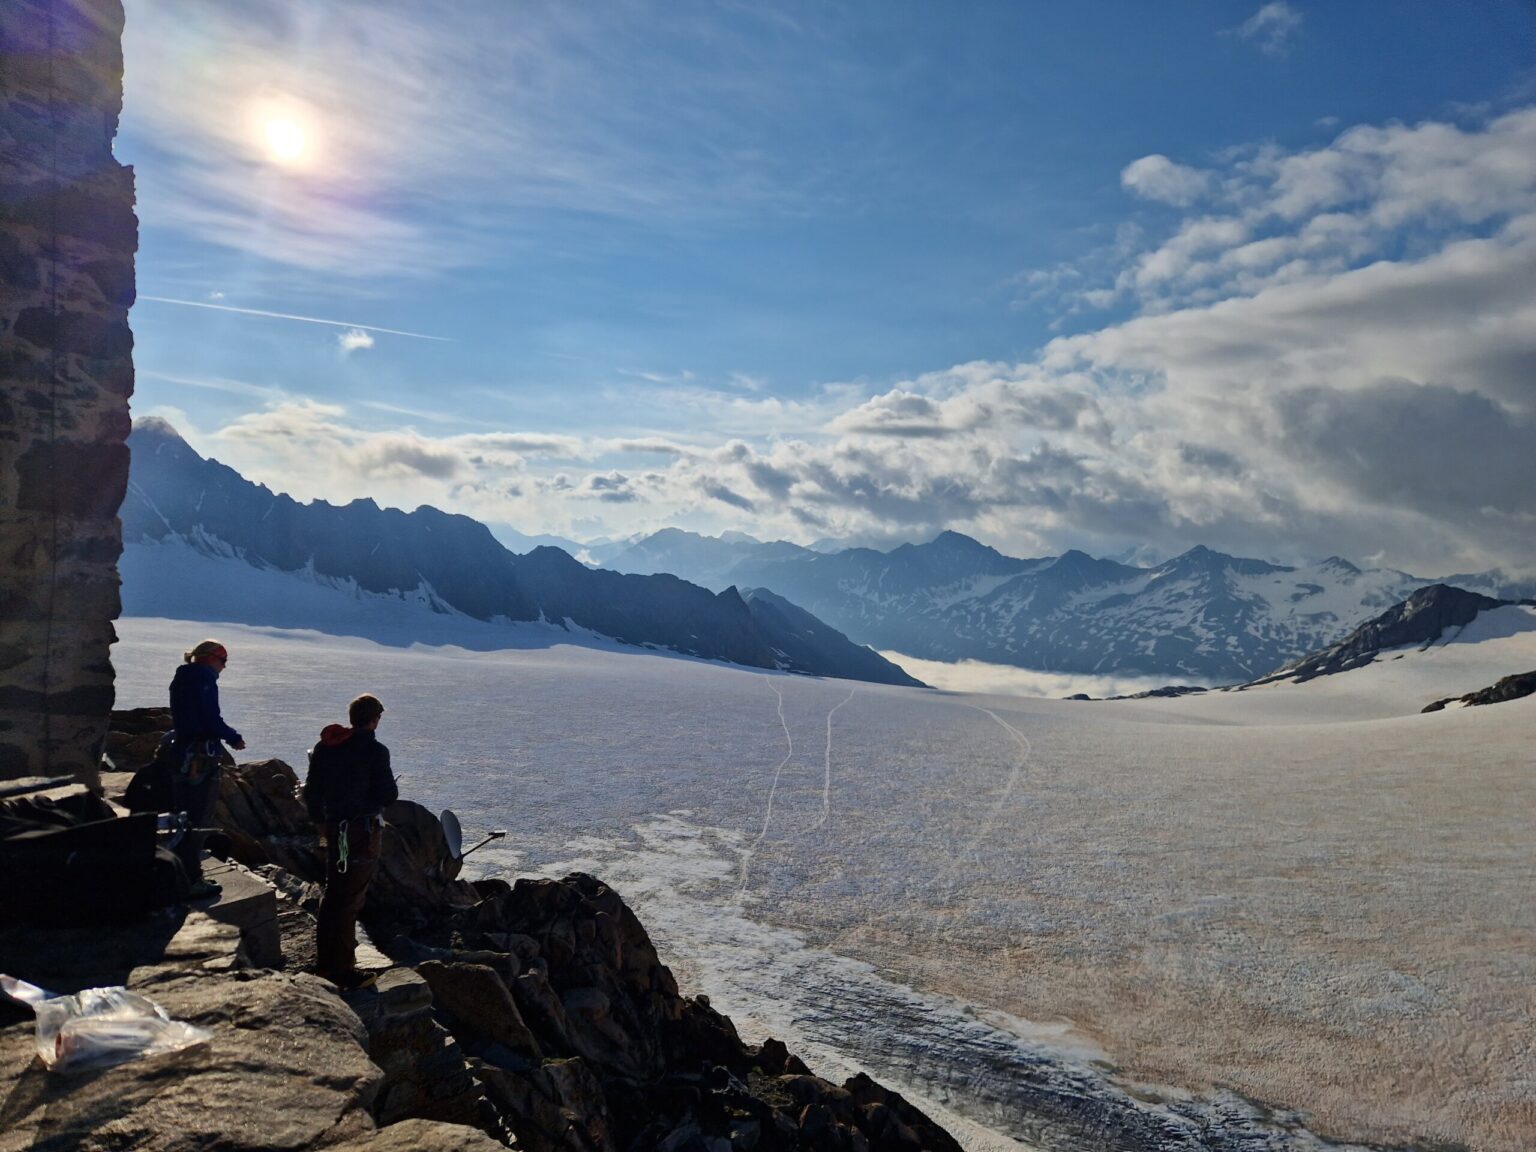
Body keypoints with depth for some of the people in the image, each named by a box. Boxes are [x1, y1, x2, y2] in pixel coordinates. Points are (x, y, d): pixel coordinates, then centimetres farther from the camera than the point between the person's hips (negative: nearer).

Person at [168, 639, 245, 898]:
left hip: (180, 752, 9)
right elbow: (212, 721, -19)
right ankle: (191, 882, -1)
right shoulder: (205, 679, -12)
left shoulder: (181, 680, 15)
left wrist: (226, 737, 15)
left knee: (182, 816, 16)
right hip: (201, 757, -9)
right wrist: (235, 738, -3)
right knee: (196, 819, -5)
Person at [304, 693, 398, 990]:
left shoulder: (324, 747, 6)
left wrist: (320, 821, 24)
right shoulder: (374, 751, -16)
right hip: (363, 830, -7)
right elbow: (388, 796, -16)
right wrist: (391, 789, 7)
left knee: (332, 894, 21)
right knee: (351, 899, -2)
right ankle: (342, 969, 2)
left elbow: (312, 790, 13)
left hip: (334, 828, 8)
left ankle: (324, 961, 34)